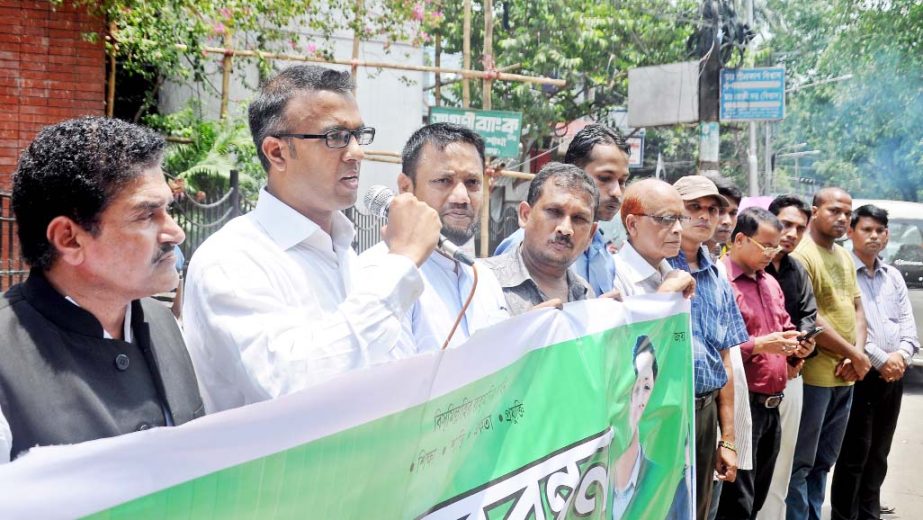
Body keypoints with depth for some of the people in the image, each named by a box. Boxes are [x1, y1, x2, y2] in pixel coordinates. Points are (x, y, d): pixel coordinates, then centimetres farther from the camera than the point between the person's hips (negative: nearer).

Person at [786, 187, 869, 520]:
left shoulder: (845, 257, 15)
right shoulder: (801, 255, -12)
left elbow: (857, 308, 15)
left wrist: (857, 353, -3)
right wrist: (853, 355, -11)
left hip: (846, 376, 8)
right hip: (813, 376, -8)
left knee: (824, 461, 16)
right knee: (801, 463, 0)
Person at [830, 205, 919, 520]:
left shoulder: (894, 277, 14)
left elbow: (908, 324, 10)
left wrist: (901, 355, -9)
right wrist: (880, 359, -16)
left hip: (893, 376, 7)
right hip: (860, 375, -6)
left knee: (878, 456, 15)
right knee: (853, 456, -2)